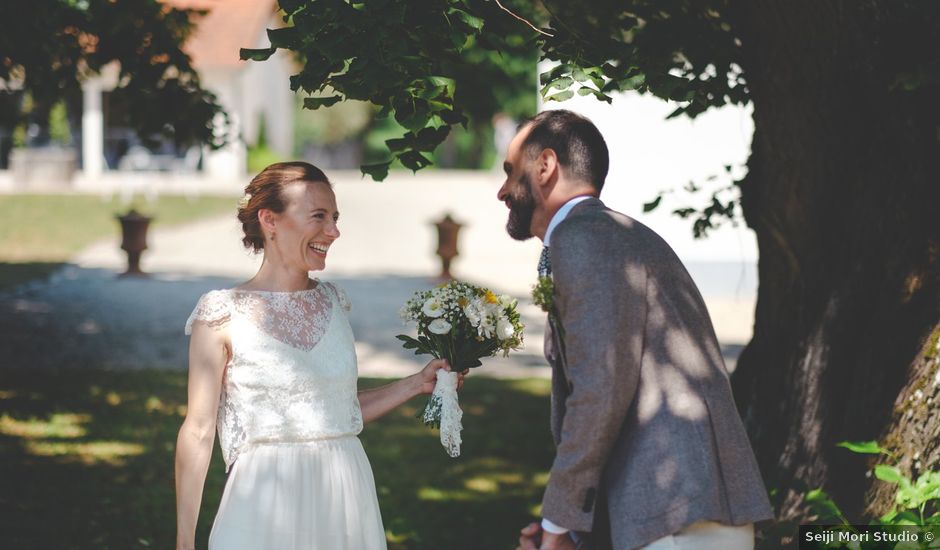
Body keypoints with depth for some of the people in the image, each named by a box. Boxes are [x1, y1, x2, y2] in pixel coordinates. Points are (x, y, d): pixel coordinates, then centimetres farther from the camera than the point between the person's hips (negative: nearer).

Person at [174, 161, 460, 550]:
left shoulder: (332, 302, 8)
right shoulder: (223, 314, -7)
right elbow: (198, 433, -8)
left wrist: (416, 384, 12)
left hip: (346, 498, 5)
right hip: (267, 503, -5)